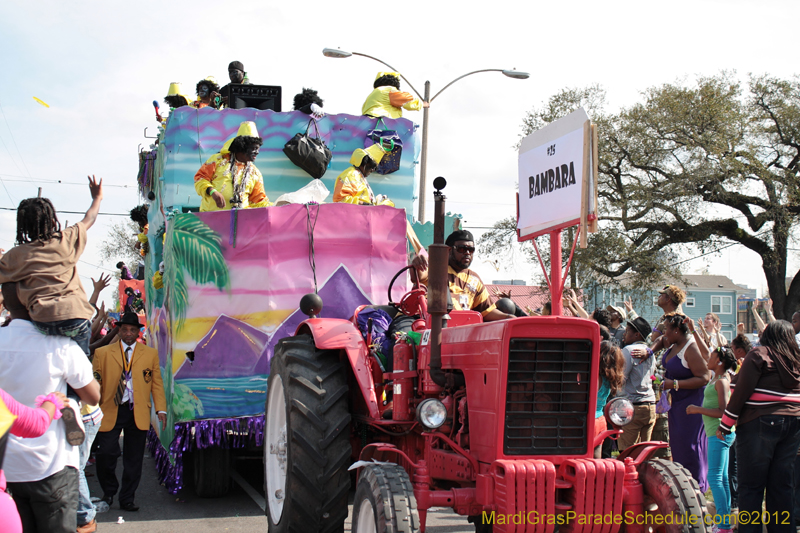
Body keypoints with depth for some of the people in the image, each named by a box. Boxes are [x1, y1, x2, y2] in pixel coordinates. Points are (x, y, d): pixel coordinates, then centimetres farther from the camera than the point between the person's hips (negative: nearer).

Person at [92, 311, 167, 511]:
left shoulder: (150, 354, 11)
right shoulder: (102, 353, 8)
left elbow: (156, 383, 10)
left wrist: (161, 409, 0)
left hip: (138, 413, 1)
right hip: (110, 412, -1)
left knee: (133, 459, 4)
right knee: (106, 454, -6)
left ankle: (127, 499, 17)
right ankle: (109, 493, 19)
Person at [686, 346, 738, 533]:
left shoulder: (722, 382, -16)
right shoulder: (717, 378, 11)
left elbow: (723, 412, -21)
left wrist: (698, 409, -19)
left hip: (720, 434, -10)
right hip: (717, 434, 10)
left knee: (715, 477, -12)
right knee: (722, 478, 15)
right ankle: (725, 517, 22)